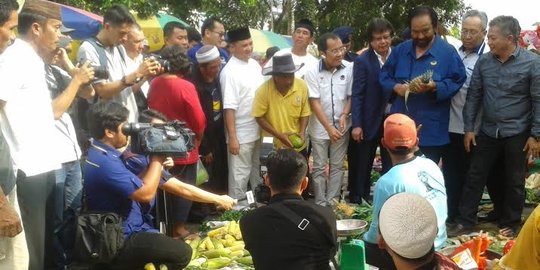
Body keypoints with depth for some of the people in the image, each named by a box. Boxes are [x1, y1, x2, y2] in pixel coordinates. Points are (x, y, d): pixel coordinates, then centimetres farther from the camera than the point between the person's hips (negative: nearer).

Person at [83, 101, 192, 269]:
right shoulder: (104, 162, -25)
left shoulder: (103, 154, 8)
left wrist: (156, 161, -1)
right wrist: (157, 159, -14)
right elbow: (146, 194, -25)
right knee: (182, 252, -18)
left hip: (127, 231, 10)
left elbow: (136, 185, 12)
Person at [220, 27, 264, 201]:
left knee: (257, 172, 20)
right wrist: (232, 137, -21)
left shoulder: (255, 65, 6)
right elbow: (229, 108, -19)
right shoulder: (230, 72, -16)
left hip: (258, 131, 7)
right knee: (240, 175, 3)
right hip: (241, 134, -7)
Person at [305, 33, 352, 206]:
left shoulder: (349, 68, -9)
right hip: (320, 128, -1)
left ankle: (332, 202, 19)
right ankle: (320, 204, 17)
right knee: (319, 168, 7)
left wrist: (344, 115, -14)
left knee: (337, 166, 9)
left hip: (341, 126, 2)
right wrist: (329, 128, -16)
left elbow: (351, 96, 2)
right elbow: (314, 102, -11)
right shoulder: (312, 72, -12)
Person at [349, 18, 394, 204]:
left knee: (391, 165, 11)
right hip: (370, 121, -3)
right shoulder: (363, 61, -8)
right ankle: (359, 202, 23)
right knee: (363, 166, 10)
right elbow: (357, 94, -10)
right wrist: (356, 124, -16)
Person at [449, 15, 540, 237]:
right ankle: (465, 221, 17)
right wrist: (469, 128, 1)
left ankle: (510, 224, 26)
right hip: (487, 131, 3)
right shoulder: (483, 61, -2)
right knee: (475, 177, 6)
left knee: (514, 182, 10)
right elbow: (474, 95, 3)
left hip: (517, 134, -3)